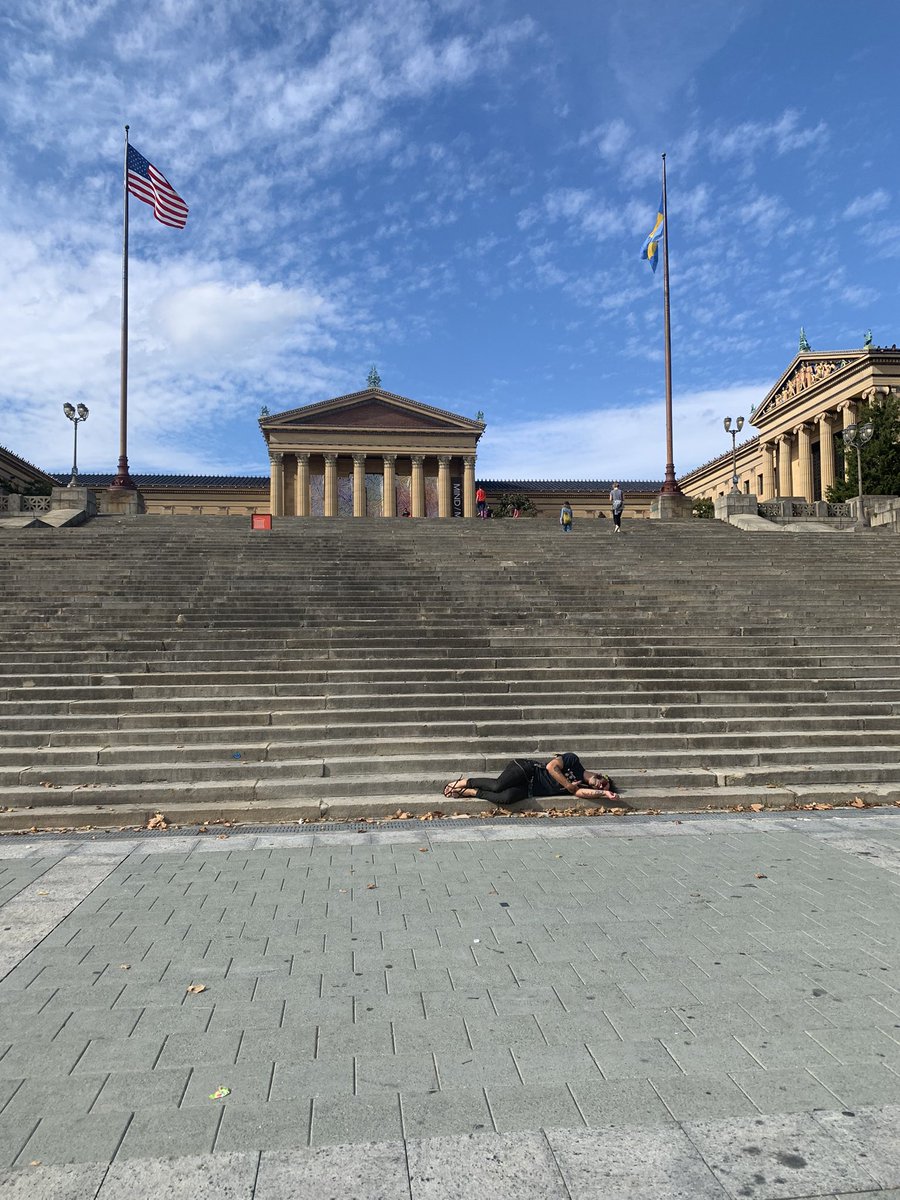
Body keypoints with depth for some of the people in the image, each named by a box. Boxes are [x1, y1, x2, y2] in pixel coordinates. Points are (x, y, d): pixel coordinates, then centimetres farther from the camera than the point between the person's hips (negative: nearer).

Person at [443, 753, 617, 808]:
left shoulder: (581, 786, 9)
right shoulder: (573, 760, -3)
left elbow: (581, 793, -15)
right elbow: (551, 767, -13)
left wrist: (606, 794, -20)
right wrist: (568, 785, -11)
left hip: (527, 790, 4)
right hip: (525, 769, -4)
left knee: (508, 797, -30)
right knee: (498, 785, -32)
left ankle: (471, 792, -12)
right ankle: (459, 783, -9)